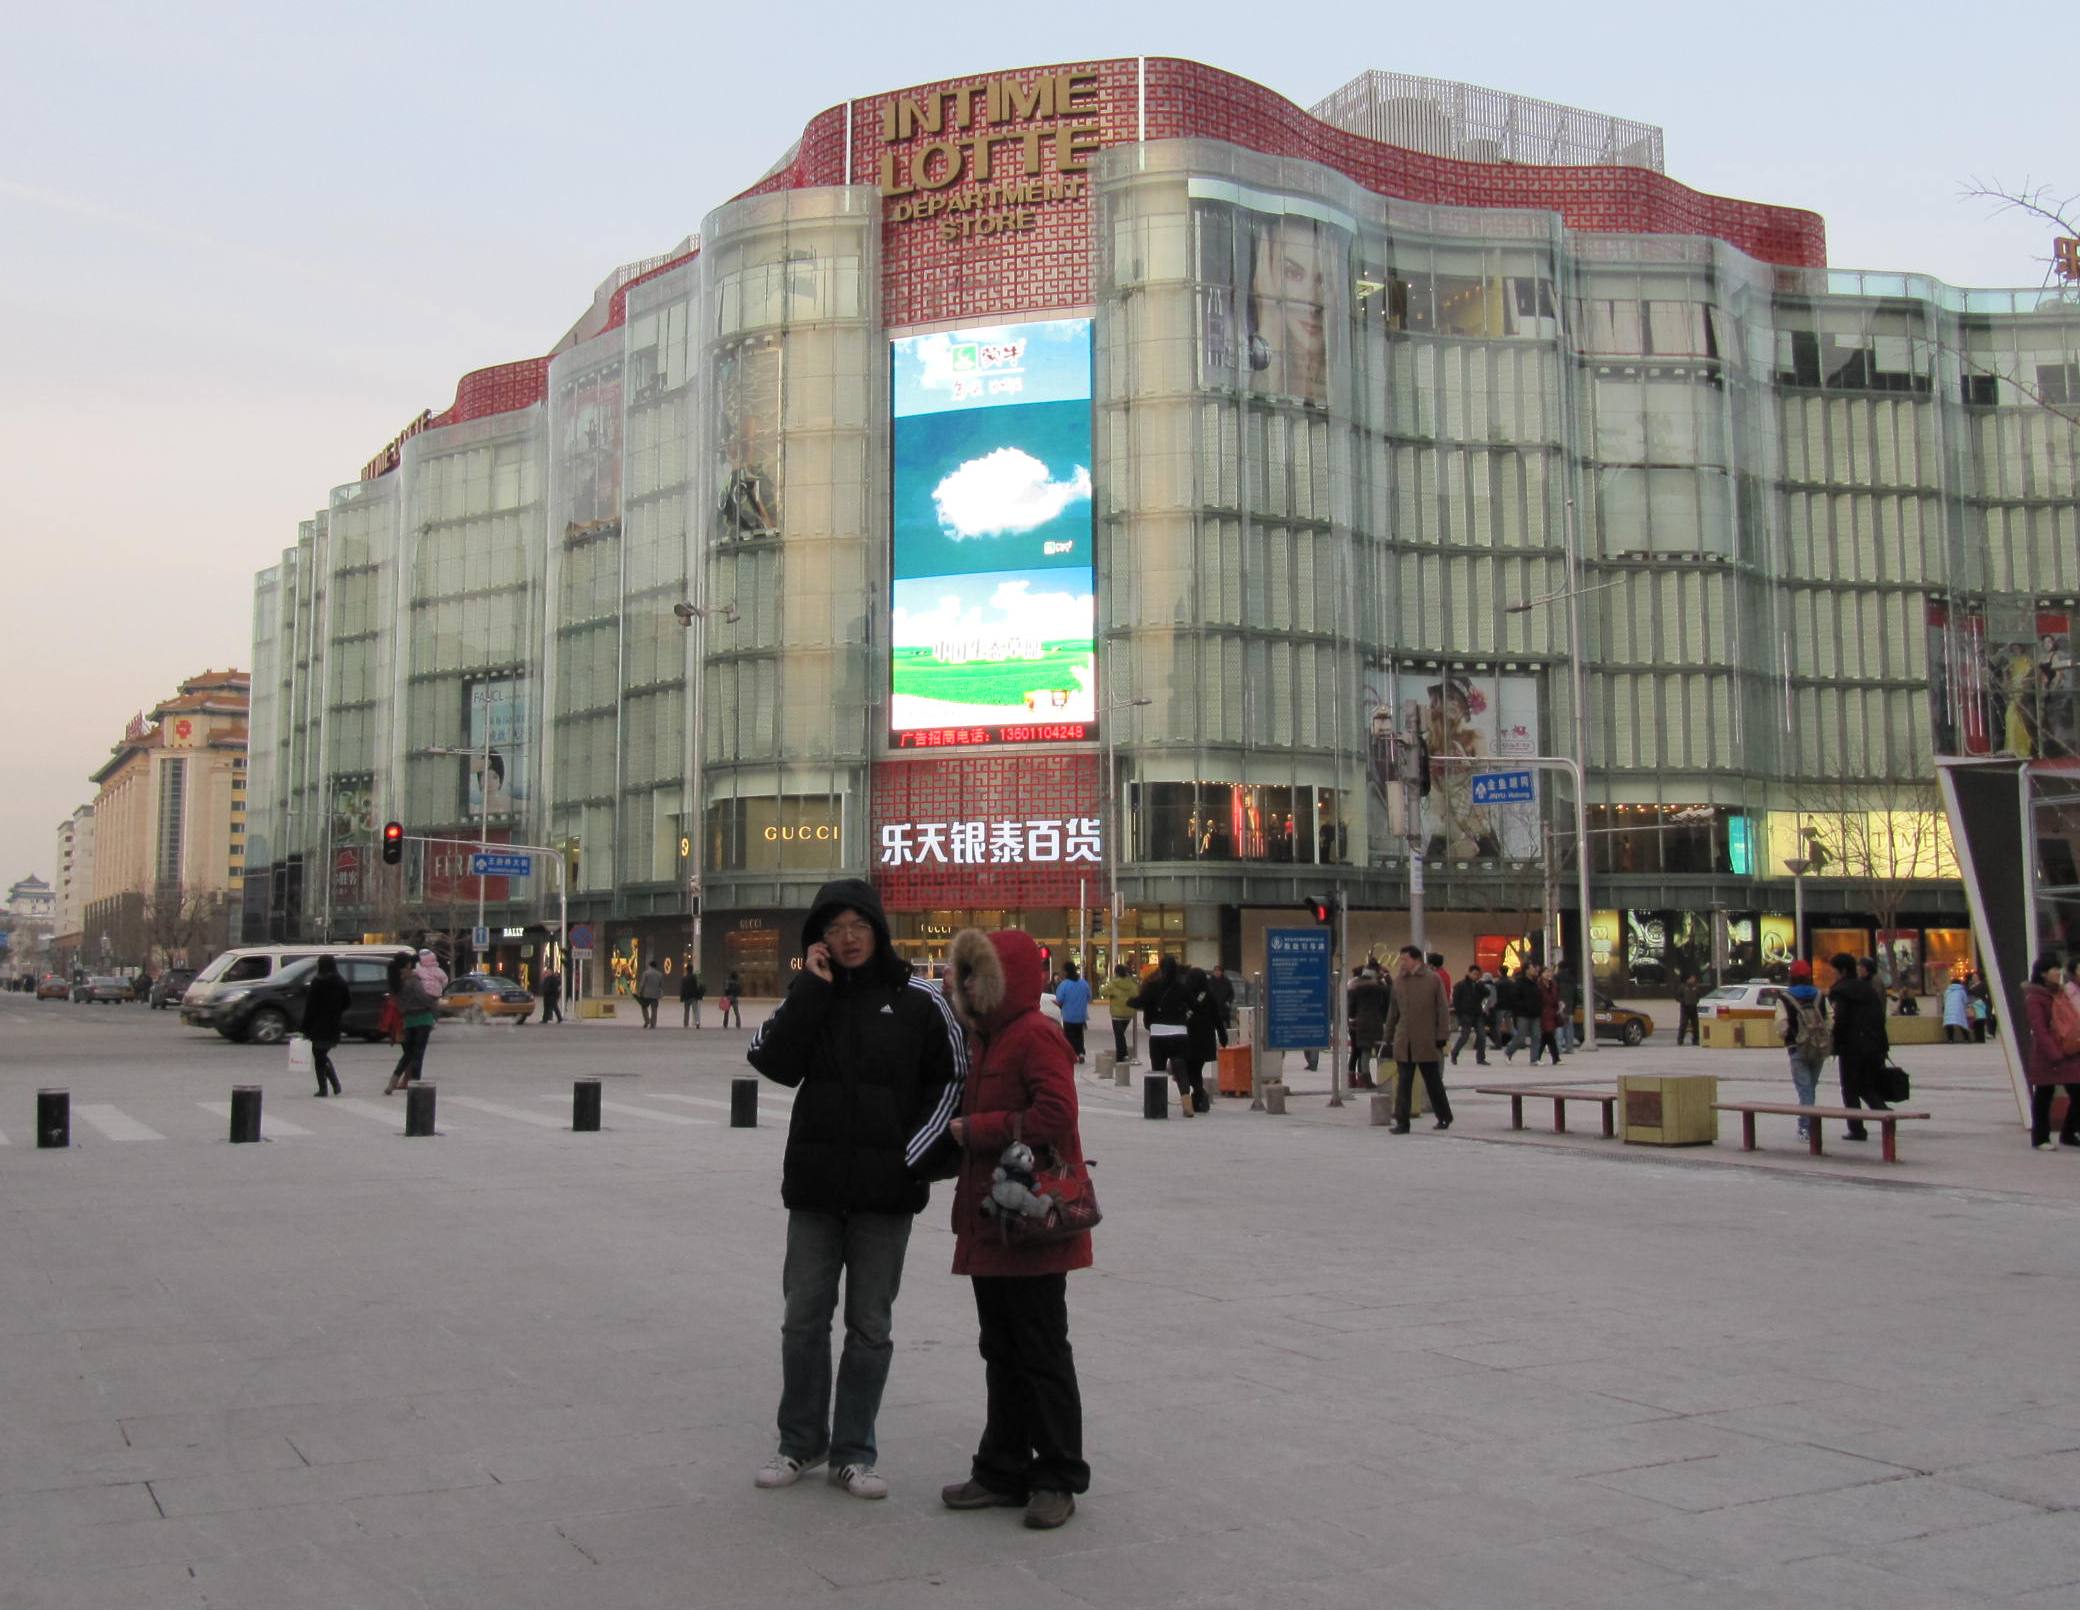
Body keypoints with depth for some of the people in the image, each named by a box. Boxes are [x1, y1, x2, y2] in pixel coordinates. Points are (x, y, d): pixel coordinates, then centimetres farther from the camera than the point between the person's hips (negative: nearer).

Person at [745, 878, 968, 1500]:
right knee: (804, 1318, 9)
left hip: (886, 1191, -2)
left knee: (870, 1325, 6)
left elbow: (952, 1078, 2)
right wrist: (811, 988, -13)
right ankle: (800, 1442, 24)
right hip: (815, 1186, 2)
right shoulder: (811, 996, 5)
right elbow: (776, 1063, -10)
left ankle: (853, 1452, 17)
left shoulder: (918, 1001, -2)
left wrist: (915, 1156, -6)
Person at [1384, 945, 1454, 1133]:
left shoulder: (1433, 979, -3)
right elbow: (1393, 1012, 14)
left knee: (1433, 1081, 9)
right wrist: (1388, 1037, 13)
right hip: (1403, 1042, 3)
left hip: (1426, 1041, -3)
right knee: (1403, 1083, 1)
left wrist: (1440, 1035, -7)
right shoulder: (1399, 981, 8)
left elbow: (1443, 1009, -2)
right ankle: (1402, 1122, 4)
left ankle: (1444, 1117, 25)